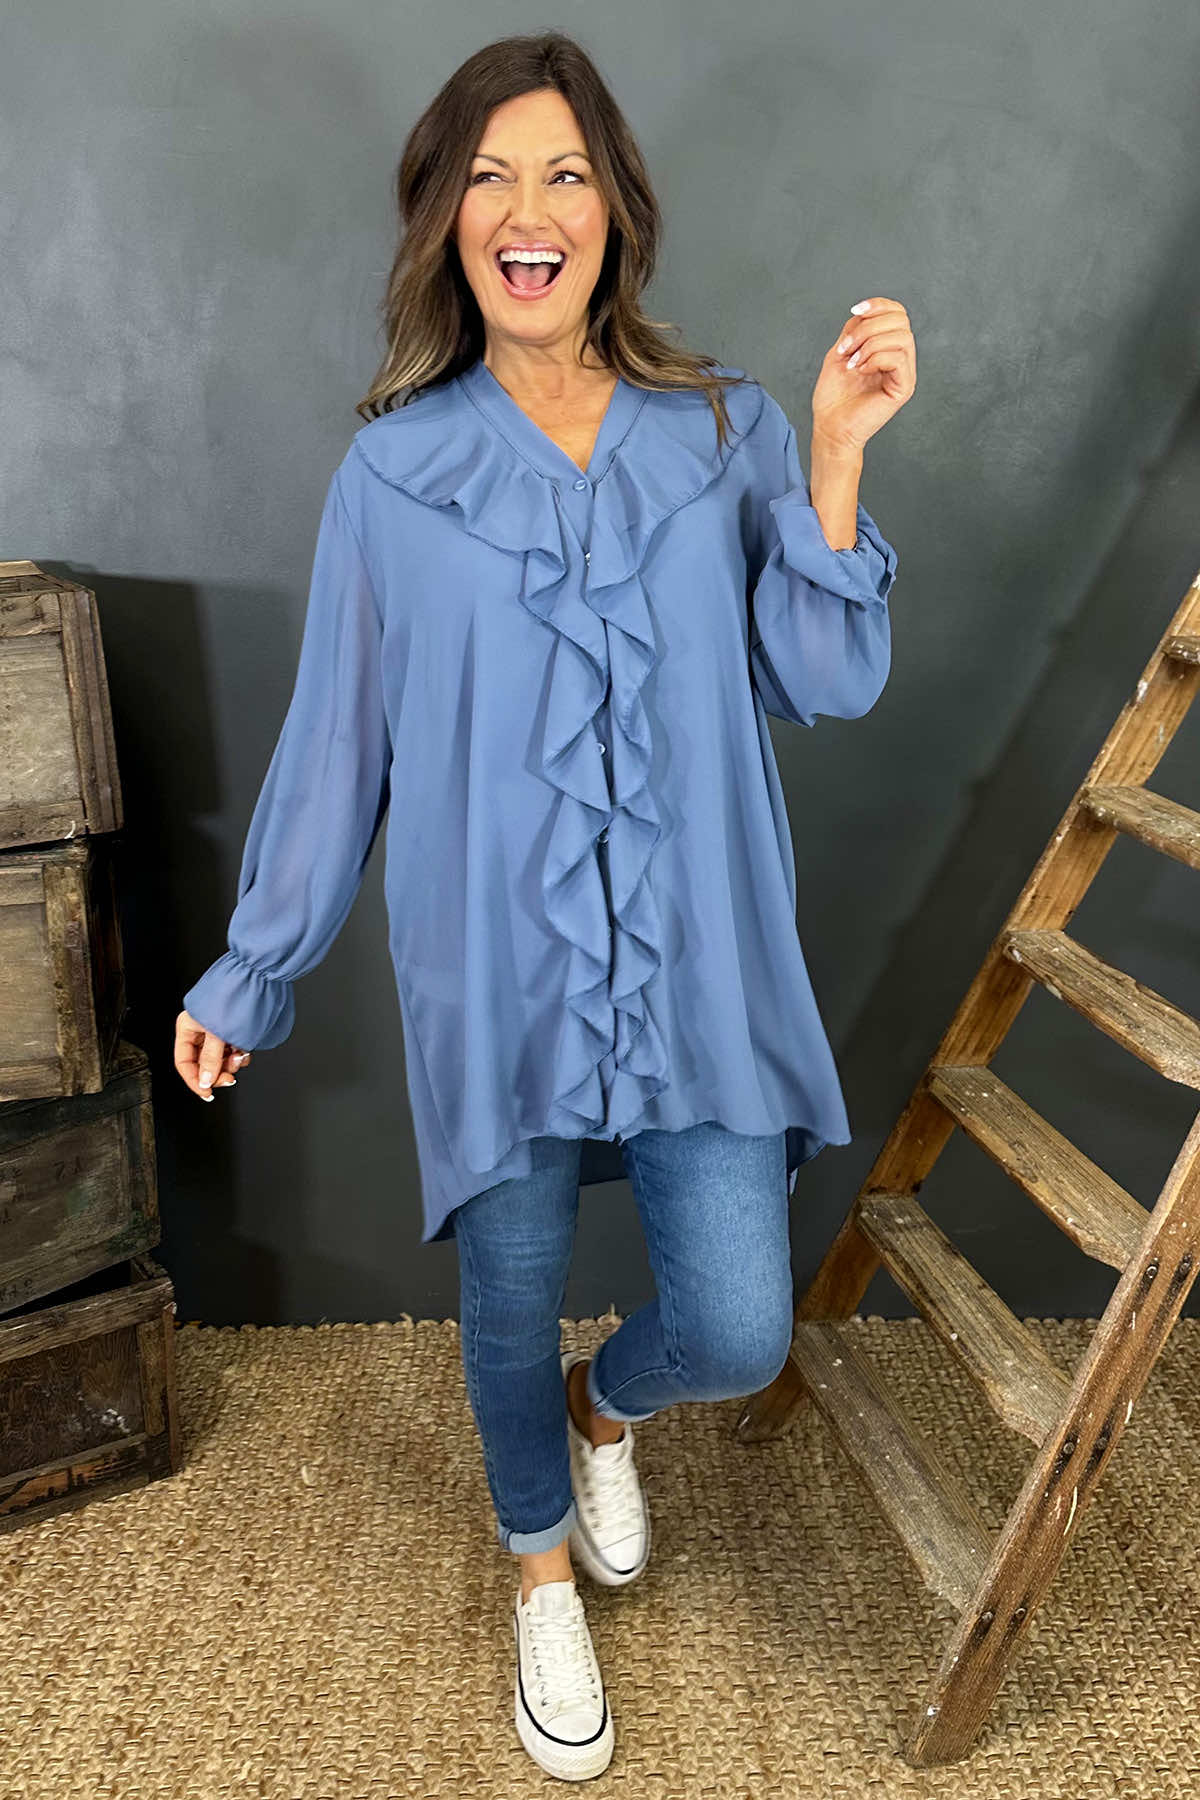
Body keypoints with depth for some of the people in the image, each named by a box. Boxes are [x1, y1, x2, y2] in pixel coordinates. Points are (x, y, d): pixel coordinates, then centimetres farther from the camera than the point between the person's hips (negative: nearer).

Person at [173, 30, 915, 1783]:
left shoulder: (729, 431, 1)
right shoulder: (393, 474, -1)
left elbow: (828, 683, -4)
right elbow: (336, 746, 4)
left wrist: (836, 462, -16)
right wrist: (252, 970, 7)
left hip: (702, 968, 1)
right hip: (496, 976, 0)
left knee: (740, 1331, 2)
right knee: (512, 1305, 14)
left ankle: (604, 1402, 42)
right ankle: (544, 1563, 48)